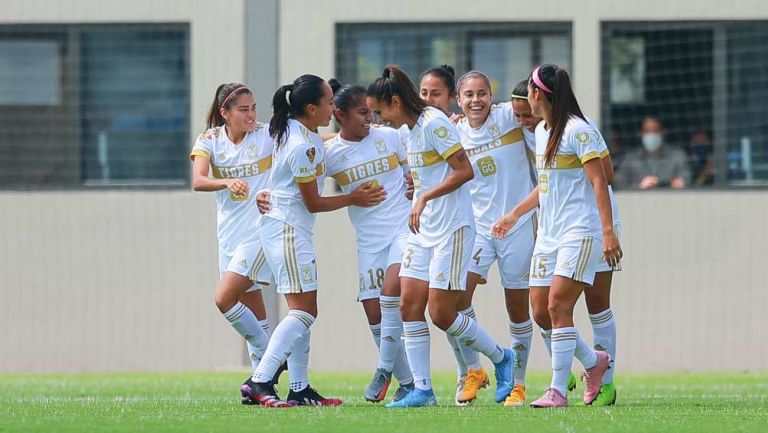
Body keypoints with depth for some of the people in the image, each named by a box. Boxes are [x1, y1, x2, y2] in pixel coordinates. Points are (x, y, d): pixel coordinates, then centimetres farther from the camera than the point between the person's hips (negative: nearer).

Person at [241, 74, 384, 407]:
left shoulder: (293, 131, 6)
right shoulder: (303, 148, -22)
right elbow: (313, 203, -14)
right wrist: (353, 199, -1)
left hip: (284, 228, 10)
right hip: (289, 231, -10)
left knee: (303, 311, 10)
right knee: (304, 311, -13)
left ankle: (300, 389, 11)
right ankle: (259, 382, -19)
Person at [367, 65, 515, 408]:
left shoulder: (434, 123, -15)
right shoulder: (412, 129, 13)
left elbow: (465, 171, -20)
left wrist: (424, 198, -20)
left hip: (452, 229, -9)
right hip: (424, 230, 9)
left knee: (441, 314, -8)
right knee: (409, 306, 0)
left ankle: (501, 358, 14)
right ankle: (422, 390, 2)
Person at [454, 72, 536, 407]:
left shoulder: (509, 116, -7)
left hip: (518, 224, -2)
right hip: (478, 225, 2)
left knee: (518, 308, 5)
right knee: (458, 294, -15)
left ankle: (518, 384, 17)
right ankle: (473, 372, 2)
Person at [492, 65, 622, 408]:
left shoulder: (578, 130, -11)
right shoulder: (541, 131, 15)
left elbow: (598, 181, -14)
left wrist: (608, 231, -20)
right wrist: (513, 216, 33)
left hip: (580, 232, -9)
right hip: (548, 235, 9)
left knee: (558, 306, -15)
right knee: (541, 312, 3)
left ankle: (558, 390, -11)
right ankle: (594, 361, 23)